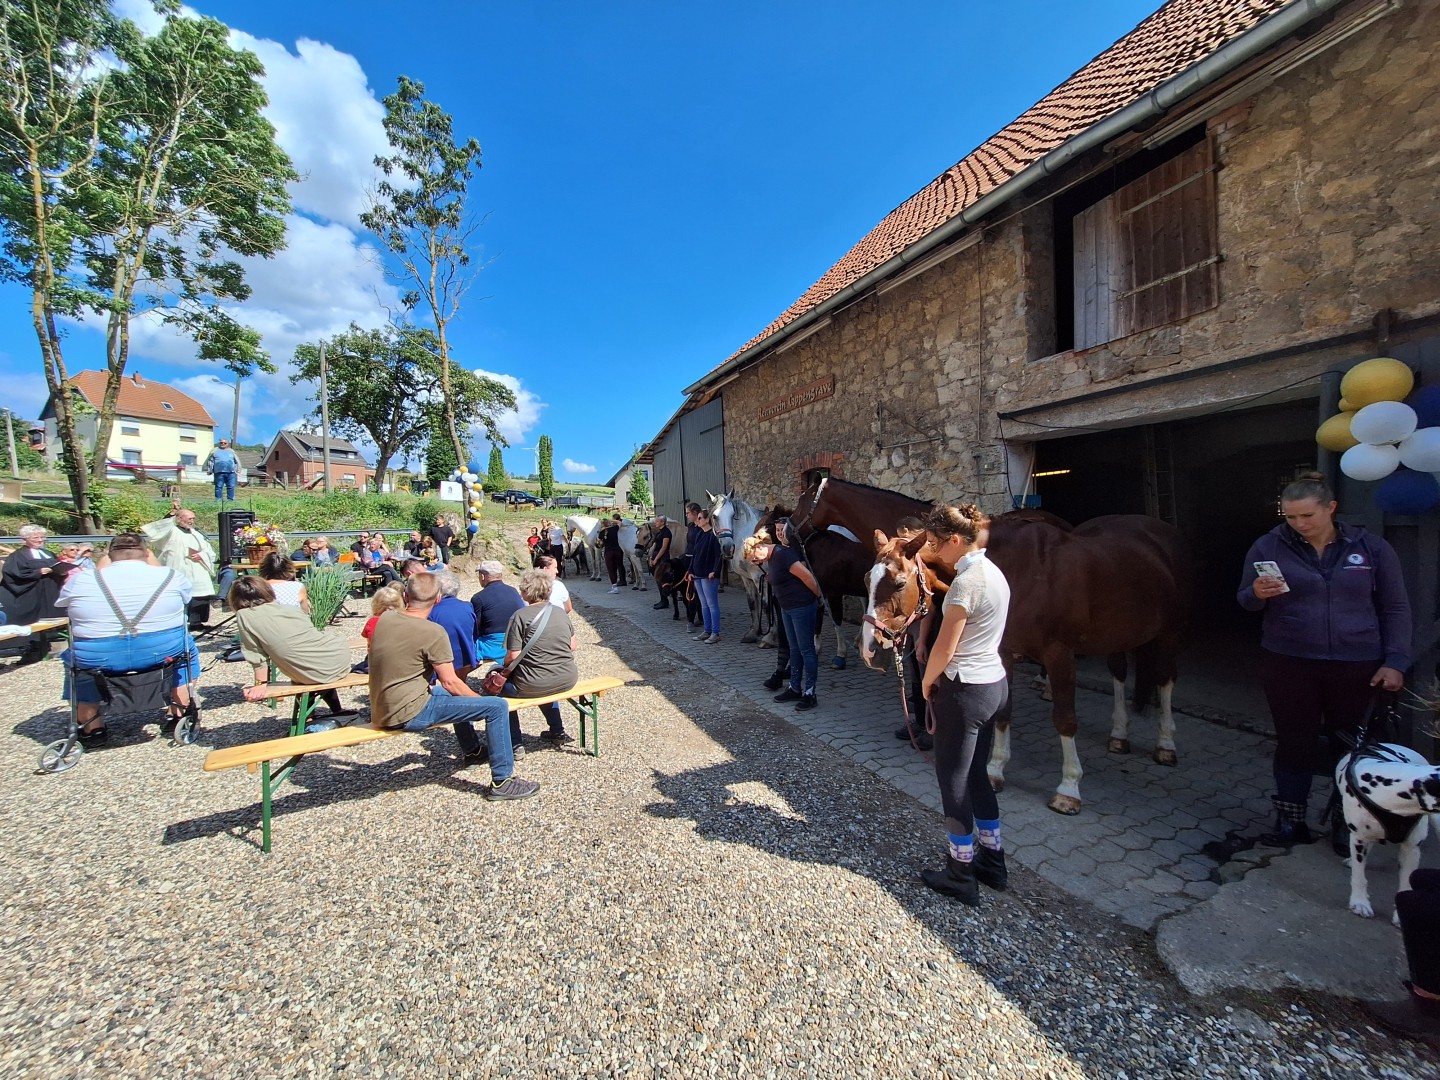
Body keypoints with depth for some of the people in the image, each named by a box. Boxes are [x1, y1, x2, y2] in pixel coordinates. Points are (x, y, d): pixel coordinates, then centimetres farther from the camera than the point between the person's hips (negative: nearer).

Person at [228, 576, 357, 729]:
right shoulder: (291, 607, 10)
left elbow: (257, 656, -3)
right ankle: (338, 713, 41)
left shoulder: (244, 615, -1)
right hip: (342, 656, 4)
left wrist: (261, 684, 8)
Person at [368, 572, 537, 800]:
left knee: (454, 693, 33)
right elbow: (450, 681, -16)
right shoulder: (433, 632, -20)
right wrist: (480, 699, -1)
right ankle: (502, 781, -4)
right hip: (408, 714, -9)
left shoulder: (384, 618, 2)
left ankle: (471, 750, 47)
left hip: (381, 712, 9)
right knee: (497, 707, -11)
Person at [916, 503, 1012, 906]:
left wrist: (927, 682, -3)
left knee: (953, 781, 7)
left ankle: (961, 876, 22)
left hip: (965, 691, -9)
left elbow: (944, 649, -21)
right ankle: (993, 863, 36)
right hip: (994, 683, 9)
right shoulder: (993, 572, 8)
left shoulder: (967, 581, -22)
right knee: (976, 774, 21)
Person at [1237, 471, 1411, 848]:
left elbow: (1396, 609, 6)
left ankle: (1347, 824, 29)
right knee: (1294, 743, 7)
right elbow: (1244, 601, 4)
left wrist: (1395, 661, -1)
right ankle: (1290, 821, 20)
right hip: (1288, 664, -1)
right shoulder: (1268, 547, -2)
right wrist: (1258, 594, -19)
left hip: (1357, 667, 1)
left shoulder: (1371, 548, 1)